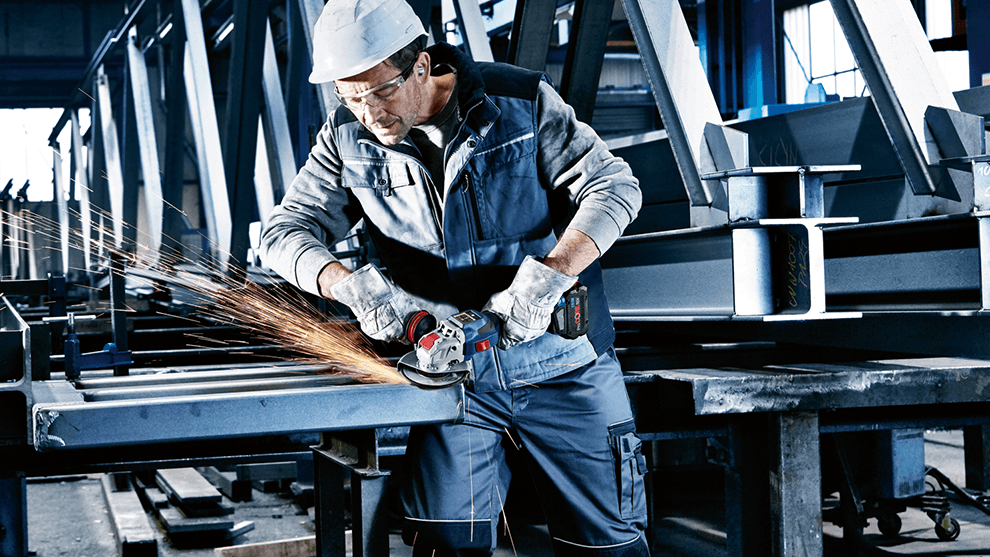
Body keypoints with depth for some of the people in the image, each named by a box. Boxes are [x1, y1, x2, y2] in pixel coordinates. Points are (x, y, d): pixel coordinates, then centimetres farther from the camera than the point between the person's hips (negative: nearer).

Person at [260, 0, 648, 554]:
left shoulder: (520, 102, -9)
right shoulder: (349, 138, -1)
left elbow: (615, 186, -10)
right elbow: (287, 231, -4)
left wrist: (546, 277, -26)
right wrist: (350, 285, -26)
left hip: (563, 367, -1)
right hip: (454, 371, 2)